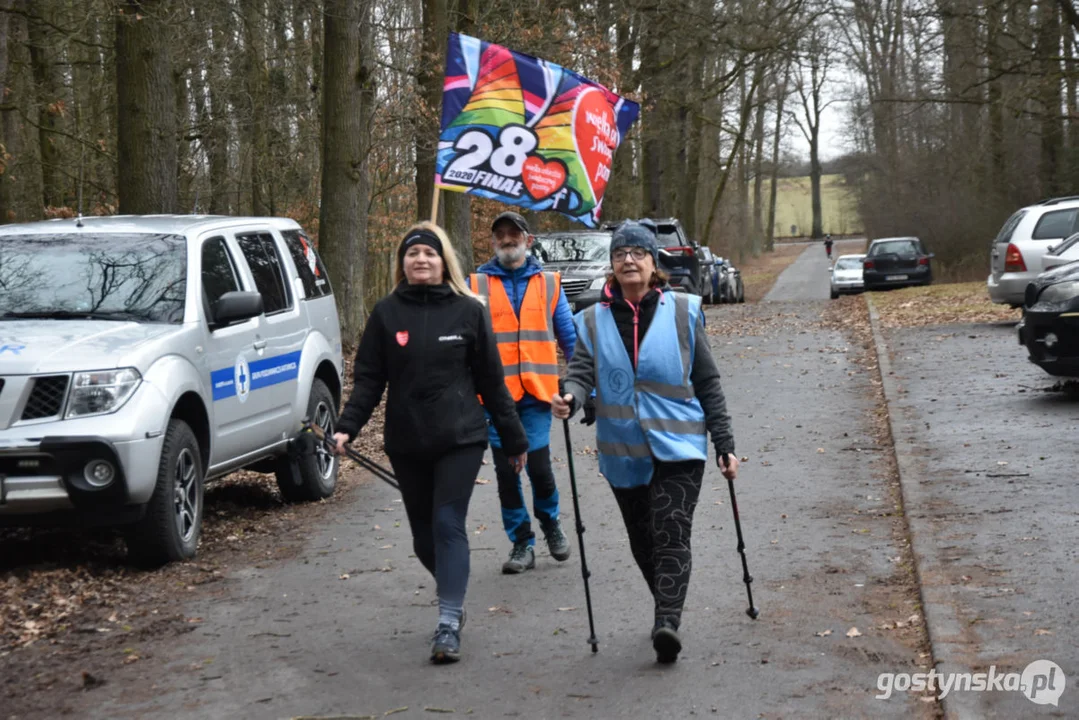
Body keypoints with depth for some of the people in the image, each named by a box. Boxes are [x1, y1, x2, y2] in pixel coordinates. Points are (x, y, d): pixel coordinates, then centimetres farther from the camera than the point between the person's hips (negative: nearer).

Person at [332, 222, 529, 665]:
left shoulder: (468, 311, 1)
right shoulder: (386, 313, 4)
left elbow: (491, 380, 4)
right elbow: (368, 378, 1)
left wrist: (513, 439, 6)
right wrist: (347, 427, -12)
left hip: (461, 439, -2)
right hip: (406, 444, 2)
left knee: (448, 525, -11)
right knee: (424, 534, 9)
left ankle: (449, 624, -8)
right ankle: (453, 599, 34)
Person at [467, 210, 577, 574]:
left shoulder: (548, 283, 9)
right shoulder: (476, 284, 4)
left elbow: (569, 337, 14)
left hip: (536, 392, 0)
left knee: (538, 465, -7)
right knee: (506, 471, 4)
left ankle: (550, 524, 22)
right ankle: (521, 544, 18)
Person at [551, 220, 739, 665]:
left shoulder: (683, 313, 3)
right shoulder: (594, 321, 7)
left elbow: (707, 383, 6)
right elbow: (581, 370, -7)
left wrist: (725, 444, 5)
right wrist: (568, 398, -31)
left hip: (678, 447, -3)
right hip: (623, 453, 3)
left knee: (671, 535, -15)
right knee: (643, 541, 11)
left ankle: (667, 623, -22)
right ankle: (669, 611, 29)